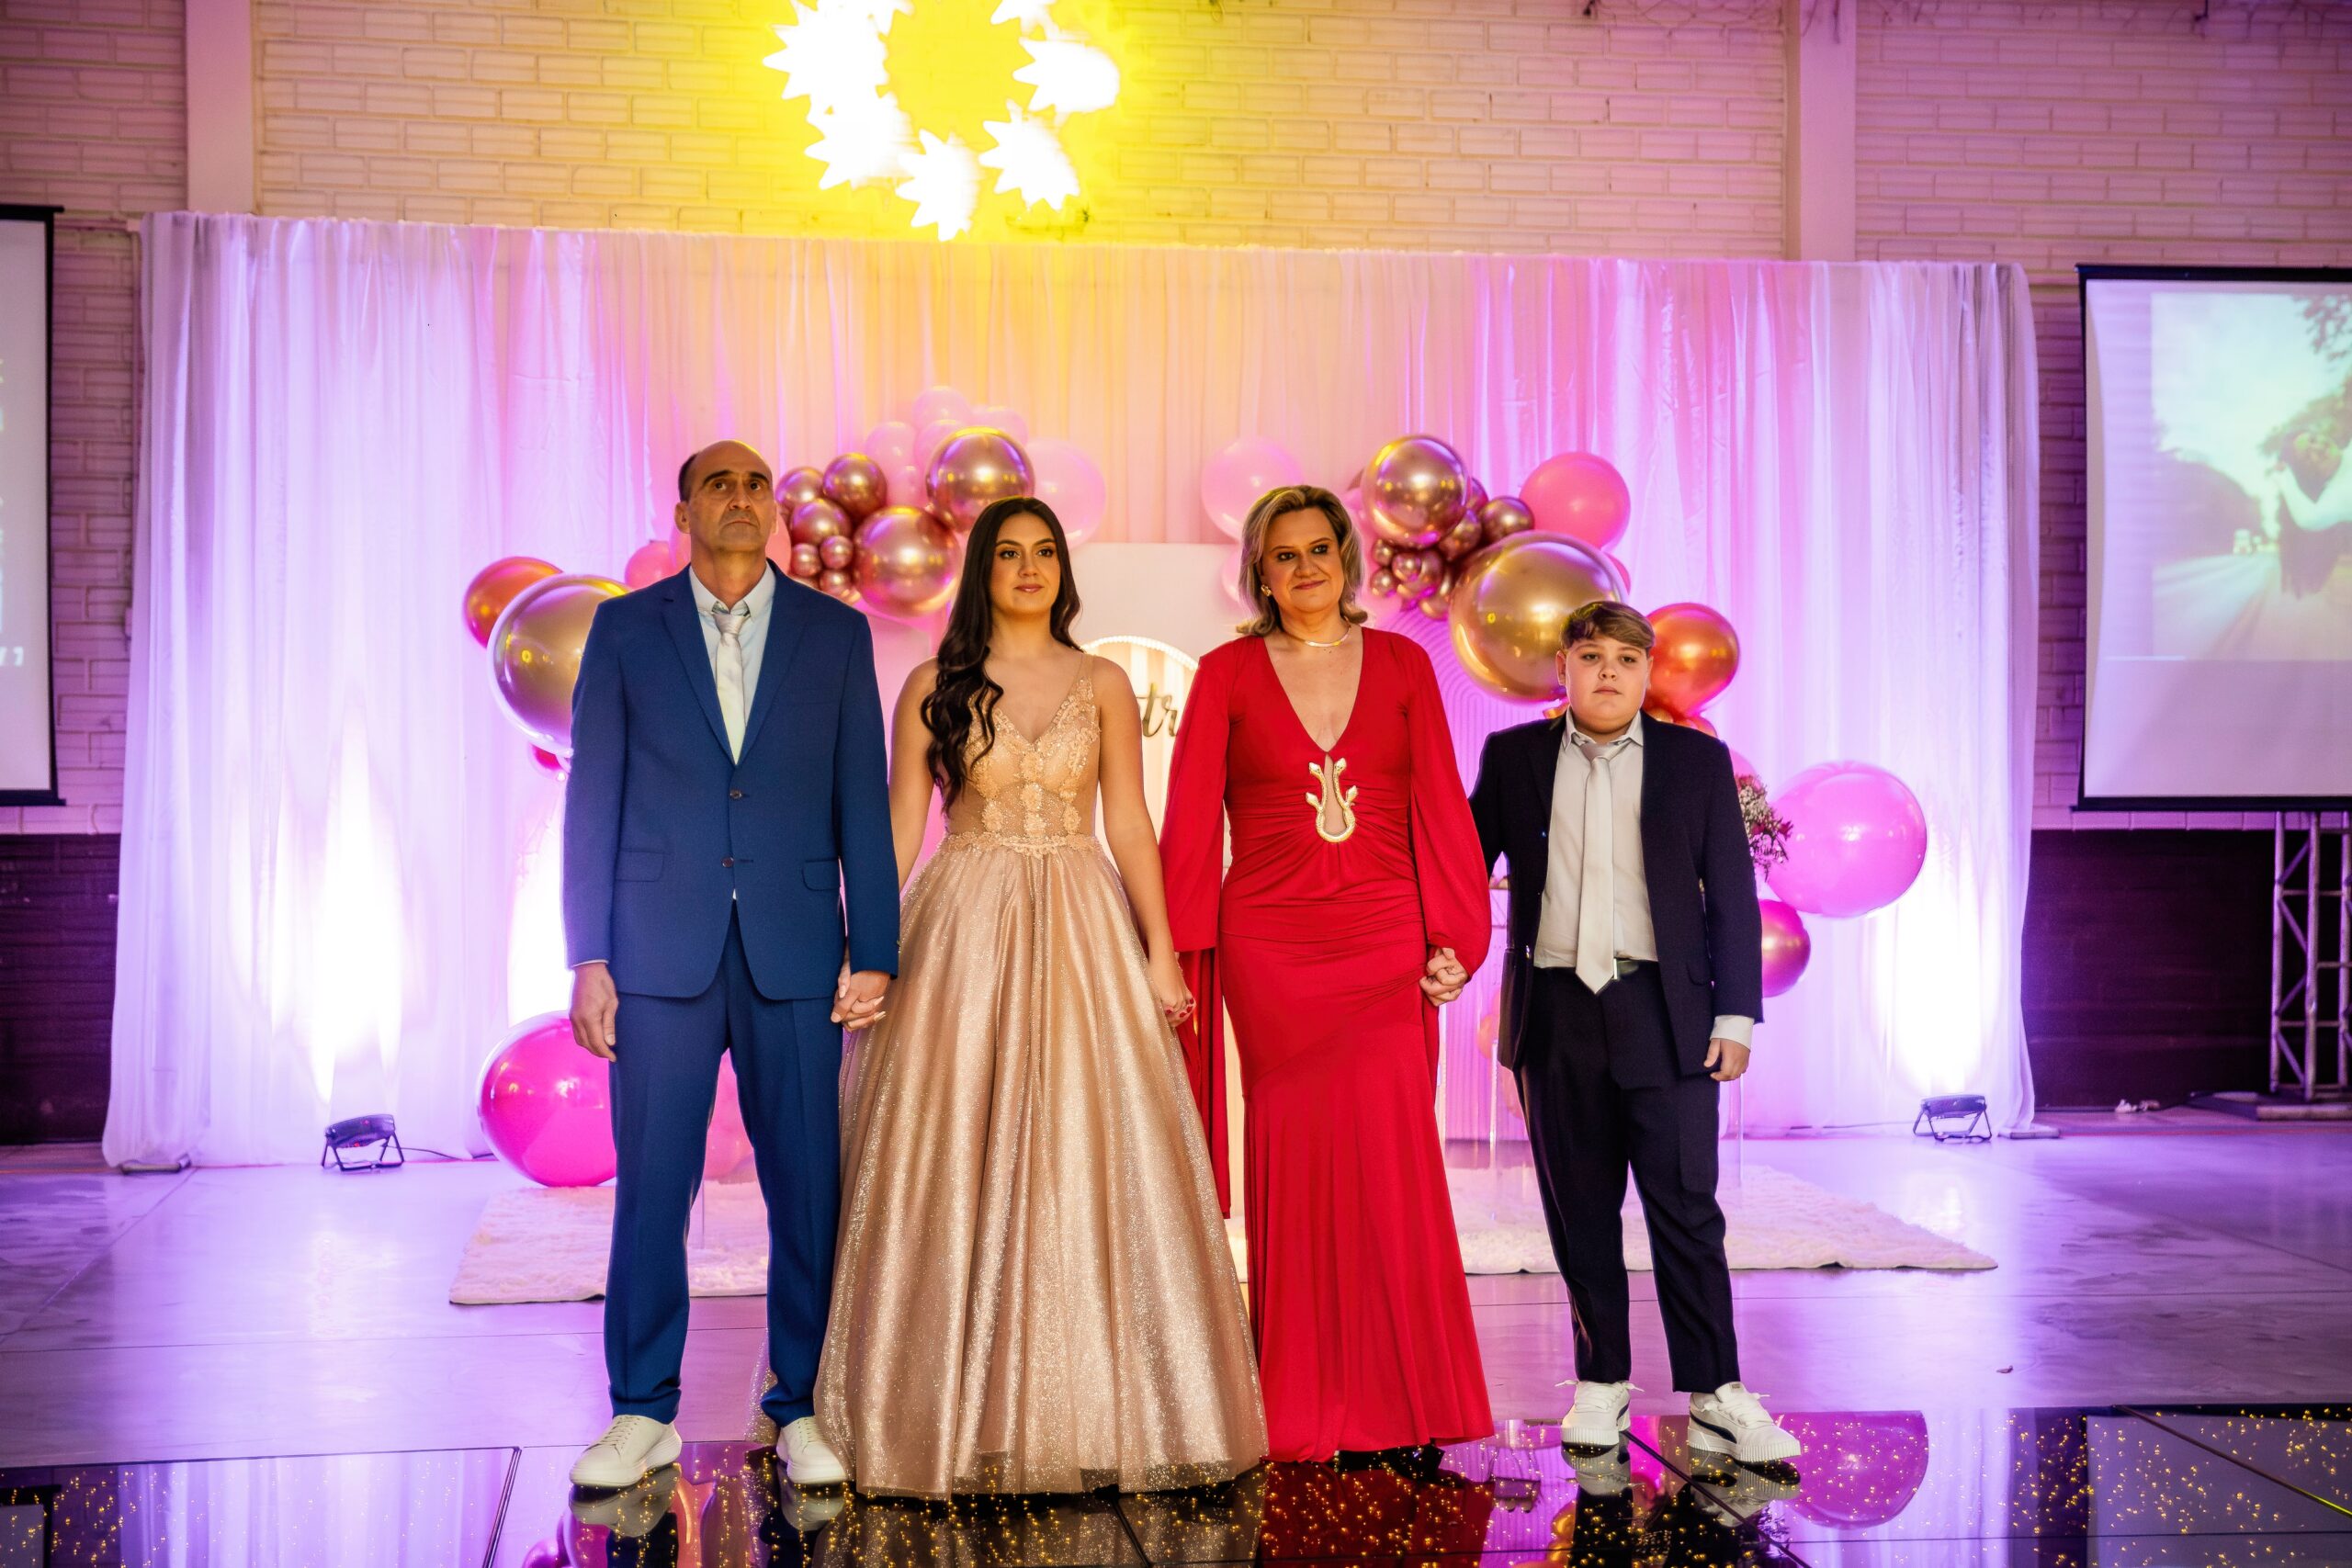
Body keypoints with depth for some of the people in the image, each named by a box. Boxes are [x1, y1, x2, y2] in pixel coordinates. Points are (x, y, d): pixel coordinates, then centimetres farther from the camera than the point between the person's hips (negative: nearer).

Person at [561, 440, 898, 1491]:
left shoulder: (836, 634, 9)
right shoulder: (625, 628, 7)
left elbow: (863, 803, 5)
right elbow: (592, 801, 4)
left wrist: (874, 954, -1)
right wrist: (587, 959, -2)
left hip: (795, 953, 1)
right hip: (661, 952, 0)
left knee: (808, 1187, 3)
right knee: (650, 1186, 3)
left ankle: (802, 1408, 16)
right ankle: (643, 1414, 15)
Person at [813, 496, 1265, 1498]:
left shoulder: (1103, 684, 8)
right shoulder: (934, 688, 5)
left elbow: (1130, 823, 5)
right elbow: (898, 825, 3)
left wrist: (1160, 949, -4)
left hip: (1082, 929, 1)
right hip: (961, 928, -1)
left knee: (1087, 1160, 0)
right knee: (957, 1164, -1)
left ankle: (1083, 1410, 12)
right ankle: (961, 1412, 10)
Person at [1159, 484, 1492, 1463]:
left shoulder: (1402, 665, 9)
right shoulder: (1228, 673, 5)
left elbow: (1440, 806, 6)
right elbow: (1190, 821, 2)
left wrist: (1455, 935, -1)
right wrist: (1178, 953, -4)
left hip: (1386, 942, 1)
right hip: (1268, 944, -1)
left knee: (1391, 1156, -5)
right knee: (1294, 1159, 2)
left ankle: (1401, 1397, 7)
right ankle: (1302, 1408, 12)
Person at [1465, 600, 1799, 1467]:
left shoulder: (1698, 761, 7)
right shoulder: (1513, 756, 8)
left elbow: (1732, 896, 6)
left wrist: (1736, 1014, 0)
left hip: (1664, 1011, -1)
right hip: (1556, 1013, 2)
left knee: (1685, 1205, -4)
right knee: (1579, 1209, 8)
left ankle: (1716, 1396, 2)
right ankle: (1601, 1384, 19)